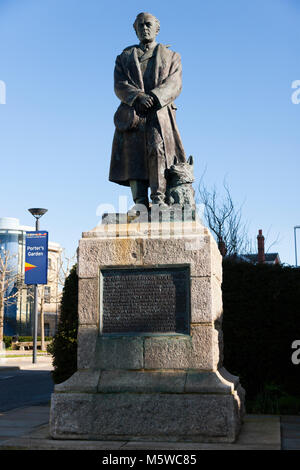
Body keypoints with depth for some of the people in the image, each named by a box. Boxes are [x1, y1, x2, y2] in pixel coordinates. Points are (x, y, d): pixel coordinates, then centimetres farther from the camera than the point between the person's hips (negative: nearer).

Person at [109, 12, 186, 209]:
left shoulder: (171, 56, 21)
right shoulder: (125, 57, 23)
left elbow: (174, 84, 3)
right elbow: (120, 85, 7)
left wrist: (154, 97, -17)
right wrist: (138, 97, -15)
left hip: (159, 113, -1)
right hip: (132, 115, 2)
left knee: (158, 148, -22)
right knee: (134, 156, -11)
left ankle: (159, 198, -24)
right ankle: (140, 204, -14)